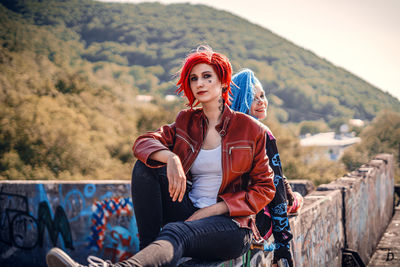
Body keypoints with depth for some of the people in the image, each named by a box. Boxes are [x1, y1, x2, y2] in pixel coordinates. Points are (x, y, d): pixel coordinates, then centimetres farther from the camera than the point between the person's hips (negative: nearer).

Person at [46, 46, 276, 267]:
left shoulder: (251, 129, -1)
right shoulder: (186, 121, 11)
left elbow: (264, 188, -1)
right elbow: (144, 142, -4)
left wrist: (212, 210, -11)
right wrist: (170, 157, -29)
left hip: (231, 224, -4)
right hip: (188, 214, 5)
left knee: (176, 232, -37)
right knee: (146, 165, -16)